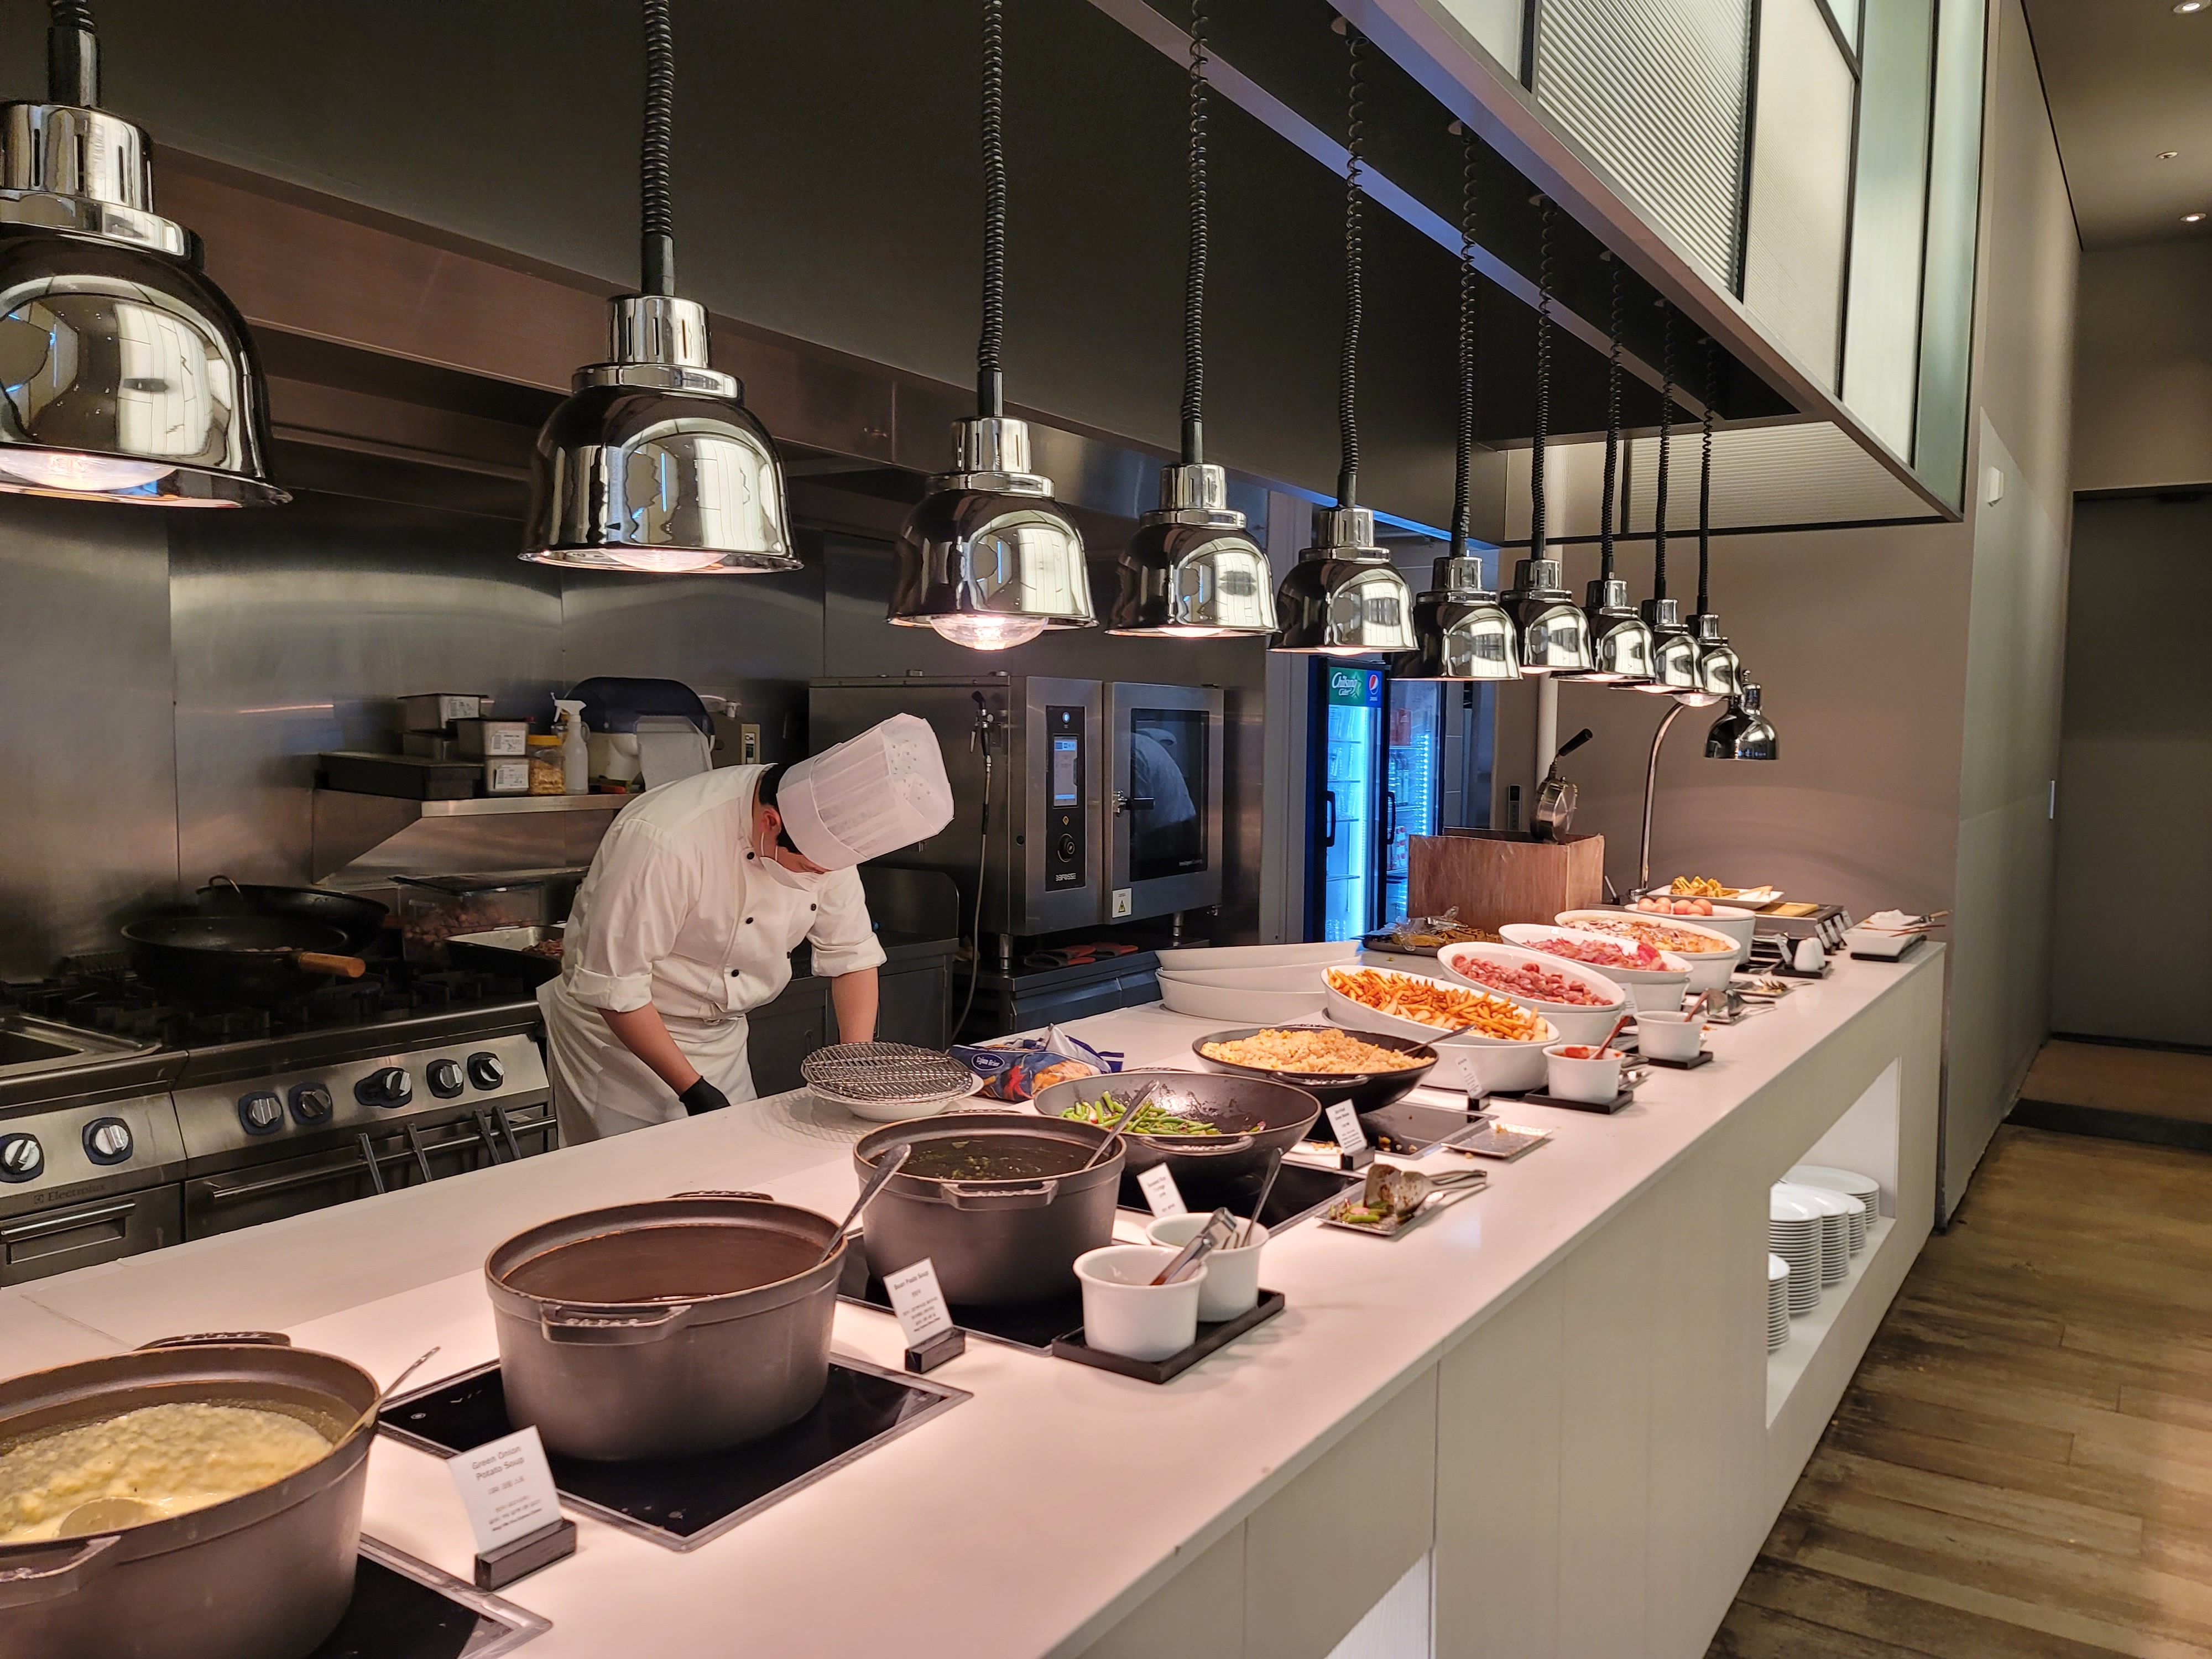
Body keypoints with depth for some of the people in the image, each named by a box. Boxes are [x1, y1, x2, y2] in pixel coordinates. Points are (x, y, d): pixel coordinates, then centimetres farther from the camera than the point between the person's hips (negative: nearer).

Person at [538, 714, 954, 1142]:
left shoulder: (826, 833, -12)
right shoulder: (663, 839, -32)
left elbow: (851, 952, 0)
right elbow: (613, 987, -26)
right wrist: (694, 1091, -22)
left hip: (723, 1038, 6)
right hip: (619, 1036, -6)